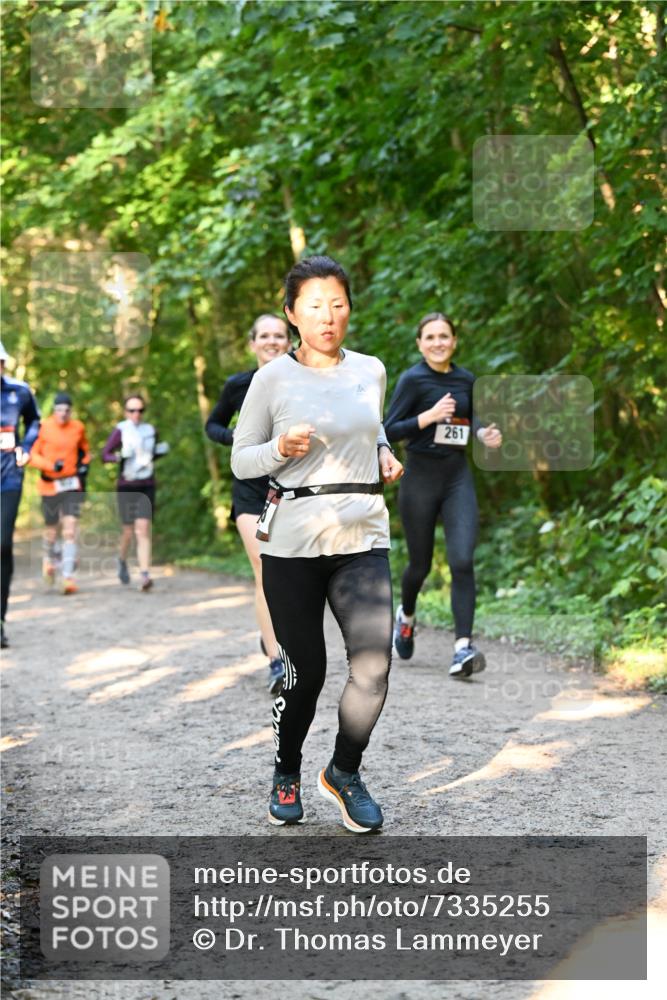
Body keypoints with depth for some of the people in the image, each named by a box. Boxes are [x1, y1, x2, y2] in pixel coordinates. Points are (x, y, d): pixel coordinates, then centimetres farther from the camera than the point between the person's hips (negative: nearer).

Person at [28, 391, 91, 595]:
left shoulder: (78, 428, 3)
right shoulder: (44, 427, -7)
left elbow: (84, 450, 22)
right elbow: (32, 455, -5)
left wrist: (84, 464, 4)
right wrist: (51, 465, -19)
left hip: (72, 485, 1)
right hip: (50, 485, -1)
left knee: (71, 529, -12)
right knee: (51, 530, 10)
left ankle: (68, 577, -11)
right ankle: (49, 558, 43)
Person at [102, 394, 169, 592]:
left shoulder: (150, 430, 7)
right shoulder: (120, 431, -4)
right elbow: (104, 455, -5)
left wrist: (161, 451, 3)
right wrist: (119, 456, -23)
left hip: (147, 487, 1)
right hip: (126, 487, -1)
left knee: (143, 531, -10)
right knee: (128, 531, 7)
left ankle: (145, 576, -17)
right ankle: (122, 561, 39)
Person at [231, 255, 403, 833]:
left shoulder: (371, 372, 9)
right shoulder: (273, 380, -2)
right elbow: (241, 461, 3)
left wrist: (384, 455, 7)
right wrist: (281, 449, -17)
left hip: (363, 538, 3)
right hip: (293, 542, -3)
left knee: (374, 664, -11)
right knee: (305, 671, 3)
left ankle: (345, 772, 14)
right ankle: (287, 776, 31)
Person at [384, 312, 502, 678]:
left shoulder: (466, 380, 7)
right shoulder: (412, 379, -8)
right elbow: (388, 431, -12)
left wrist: (484, 434, 4)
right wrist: (430, 416, -22)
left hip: (458, 477, 3)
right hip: (421, 478, -3)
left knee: (462, 561, -13)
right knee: (420, 564, 10)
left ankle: (462, 649, -17)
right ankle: (406, 615, 43)